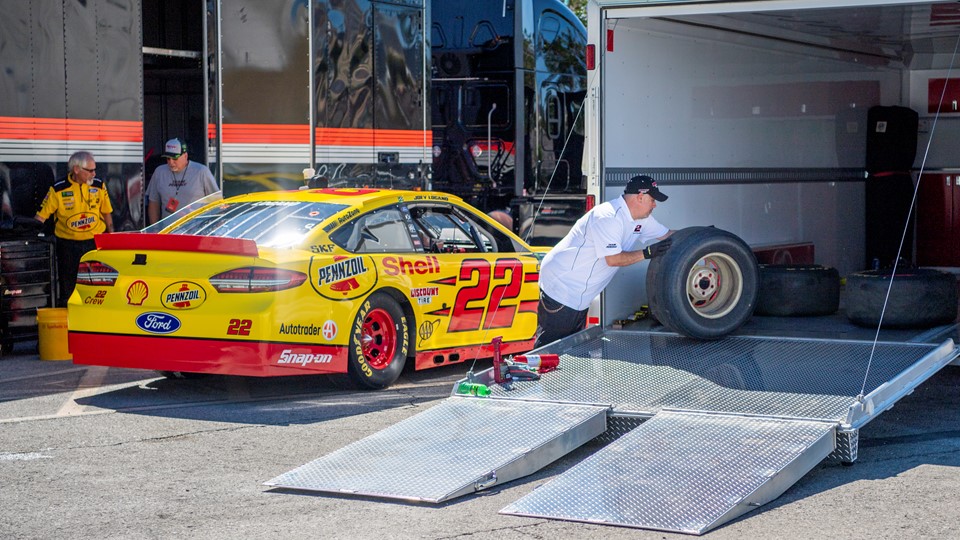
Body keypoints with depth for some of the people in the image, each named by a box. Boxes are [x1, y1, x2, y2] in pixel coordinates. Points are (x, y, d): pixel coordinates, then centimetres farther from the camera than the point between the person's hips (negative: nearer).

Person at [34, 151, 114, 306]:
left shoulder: (99, 186, -1)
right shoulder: (58, 190, -8)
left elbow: (106, 212, 10)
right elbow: (40, 216, -6)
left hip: (95, 242, 2)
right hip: (68, 245, -2)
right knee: (67, 287, 7)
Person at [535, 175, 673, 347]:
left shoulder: (642, 219, 8)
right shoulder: (609, 217, -22)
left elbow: (669, 236, 16)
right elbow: (613, 259, -23)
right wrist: (647, 253, -19)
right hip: (561, 286, -10)